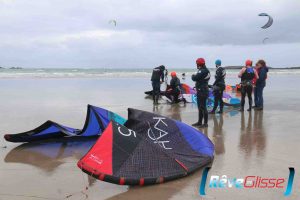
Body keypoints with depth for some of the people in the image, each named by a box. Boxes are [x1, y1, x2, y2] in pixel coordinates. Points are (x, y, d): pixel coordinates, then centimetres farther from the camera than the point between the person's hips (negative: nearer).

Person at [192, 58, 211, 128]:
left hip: (202, 92, -11)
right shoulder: (203, 70, 15)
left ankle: (205, 123, 1)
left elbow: (195, 78, -21)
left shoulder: (203, 71, -19)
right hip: (200, 91, 11)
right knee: (200, 107, 17)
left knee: (203, 107, -6)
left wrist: (193, 76, -1)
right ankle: (199, 122, 27)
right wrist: (195, 76, -2)